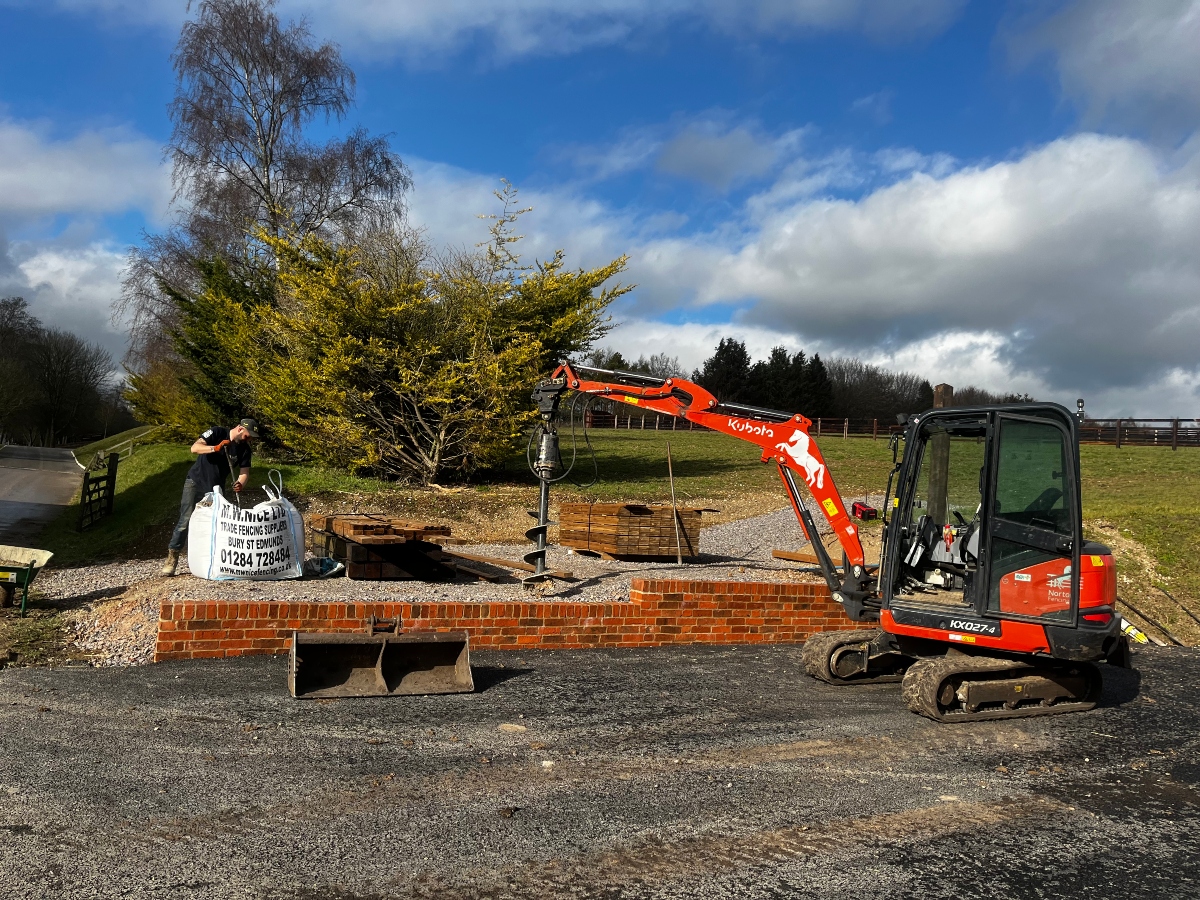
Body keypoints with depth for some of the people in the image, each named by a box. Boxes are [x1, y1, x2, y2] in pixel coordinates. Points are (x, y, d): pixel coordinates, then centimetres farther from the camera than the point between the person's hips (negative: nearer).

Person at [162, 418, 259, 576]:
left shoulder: (244, 449, -2)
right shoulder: (217, 433, -14)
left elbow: (244, 472, -7)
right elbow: (195, 448, -23)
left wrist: (240, 483, -29)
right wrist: (215, 448, -39)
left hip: (215, 489, 4)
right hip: (195, 483, -4)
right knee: (186, 519, -12)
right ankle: (172, 556, -7)